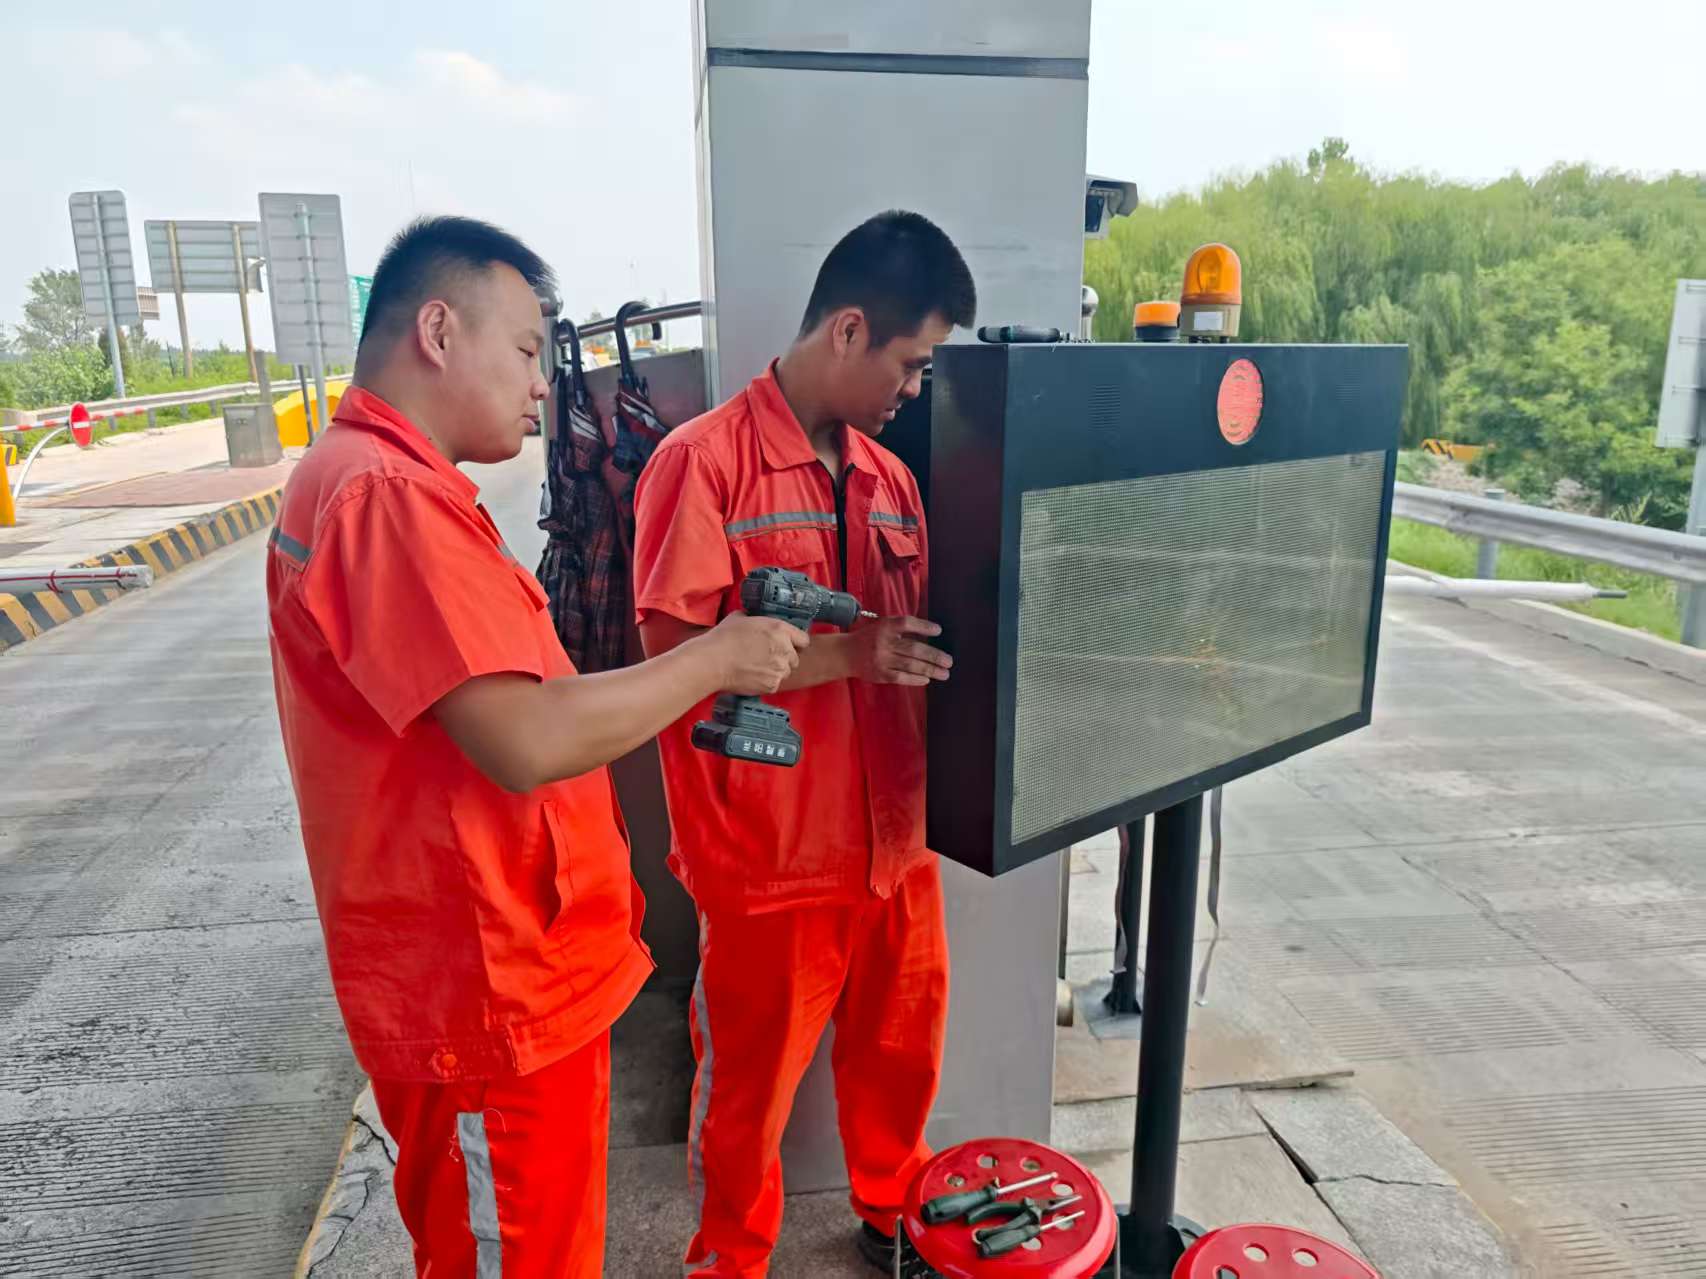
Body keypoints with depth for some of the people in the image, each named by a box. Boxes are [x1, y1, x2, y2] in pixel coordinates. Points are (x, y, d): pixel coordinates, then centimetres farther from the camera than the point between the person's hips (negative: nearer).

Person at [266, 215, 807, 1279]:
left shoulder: (356, 477, 12)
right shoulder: (391, 497, -23)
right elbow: (530, 743, -29)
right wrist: (716, 659, -17)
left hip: (488, 973, 10)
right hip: (495, 995, -10)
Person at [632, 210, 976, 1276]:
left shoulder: (890, 478, 6)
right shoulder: (705, 460, -14)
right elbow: (673, 655, -19)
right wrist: (844, 652, -25)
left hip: (895, 838, 6)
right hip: (770, 856, -6)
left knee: (902, 1050, 23)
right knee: (752, 1084, 14)